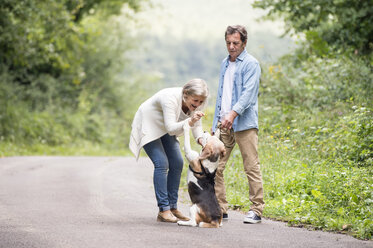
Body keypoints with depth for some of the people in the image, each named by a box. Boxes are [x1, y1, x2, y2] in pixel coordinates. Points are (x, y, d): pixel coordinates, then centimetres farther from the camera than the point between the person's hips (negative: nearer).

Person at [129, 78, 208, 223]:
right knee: (161, 163, -18)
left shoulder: (196, 103, -15)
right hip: (148, 126, -8)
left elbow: (197, 126, -4)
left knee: (177, 163, -2)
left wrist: (201, 139, -25)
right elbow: (171, 128, -42)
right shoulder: (171, 98, -37)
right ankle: (163, 211, -18)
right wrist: (190, 121, -57)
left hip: (164, 129, 8)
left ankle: (173, 207, 4)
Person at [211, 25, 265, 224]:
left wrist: (233, 114, -27)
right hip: (224, 124, 7)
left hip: (244, 123, -7)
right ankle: (220, 209, 8)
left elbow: (248, 93, -15)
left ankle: (256, 210, 1)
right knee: (215, 166, 1)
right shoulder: (225, 64, 20)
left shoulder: (251, 64, -4)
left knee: (251, 168, -4)